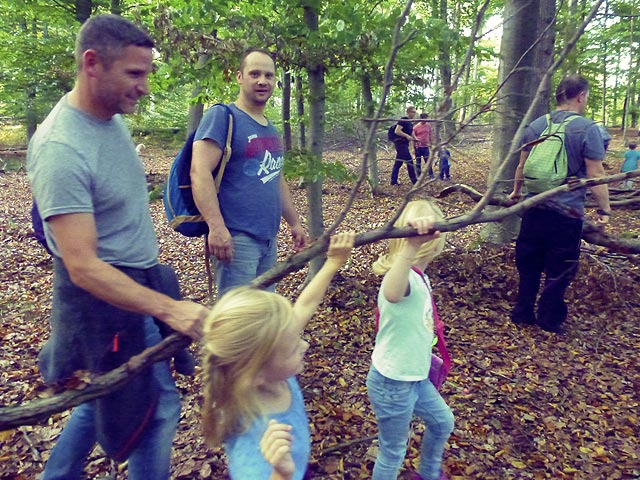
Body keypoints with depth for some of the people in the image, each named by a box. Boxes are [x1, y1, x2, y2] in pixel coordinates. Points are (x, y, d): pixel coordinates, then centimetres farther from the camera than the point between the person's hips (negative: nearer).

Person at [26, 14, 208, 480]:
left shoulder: (113, 118, 3)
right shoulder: (62, 149, -26)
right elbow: (83, 268, -30)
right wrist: (168, 308, -37)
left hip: (143, 279, 9)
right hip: (106, 294, -9)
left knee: (107, 394, 24)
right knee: (159, 406, 4)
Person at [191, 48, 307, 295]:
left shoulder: (271, 129, 17)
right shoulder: (222, 116, -7)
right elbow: (200, 172, -17)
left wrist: (294, 222, 26)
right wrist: (216, 226, -25)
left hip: (269, 239, 8)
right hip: (237, 238, -8)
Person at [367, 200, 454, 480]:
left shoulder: (418, 277, 0)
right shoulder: (406, 278, -30)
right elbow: (391, 294, -57)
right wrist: (410, 245, -70)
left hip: (416, 378, 9)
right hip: (392, 385, -9)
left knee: (442, 422, 29)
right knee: (393, 453, 11)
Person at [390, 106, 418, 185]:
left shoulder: (410, 123, 17)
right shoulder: (403, 120, -11)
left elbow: (411, 134, 23)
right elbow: (397, 131, -20)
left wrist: (415, 139, 5)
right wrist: (407, 136, -24)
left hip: (404, 144, 9)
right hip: (401, 143, -9)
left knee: (398, 163, 9)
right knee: (409, 161, -7)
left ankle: (393, 181, 12)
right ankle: (414, 180, -2)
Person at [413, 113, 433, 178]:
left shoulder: (428, 125, 3)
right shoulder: (416, 127, -5)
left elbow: (430, 135, 13)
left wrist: (430, 144, 14)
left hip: (426, 146, 2)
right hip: (418, 147, -2)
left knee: (428, 162, 2)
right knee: (418, 162, 4)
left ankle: (431, 176, 7)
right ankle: (419, 177, 12)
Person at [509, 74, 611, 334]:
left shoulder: (536, 125, 5)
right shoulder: (588, 129, -10)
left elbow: (522, 166, 14)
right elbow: (596, 175, -10)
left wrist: (516, 191, 30)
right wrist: (604, 211, -1)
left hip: (534, 208, 5)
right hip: (568, 212, -4)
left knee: (528, 264, 16)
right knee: (559, 270, 9)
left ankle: (522, 313, 24)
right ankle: (549, 320, 19)